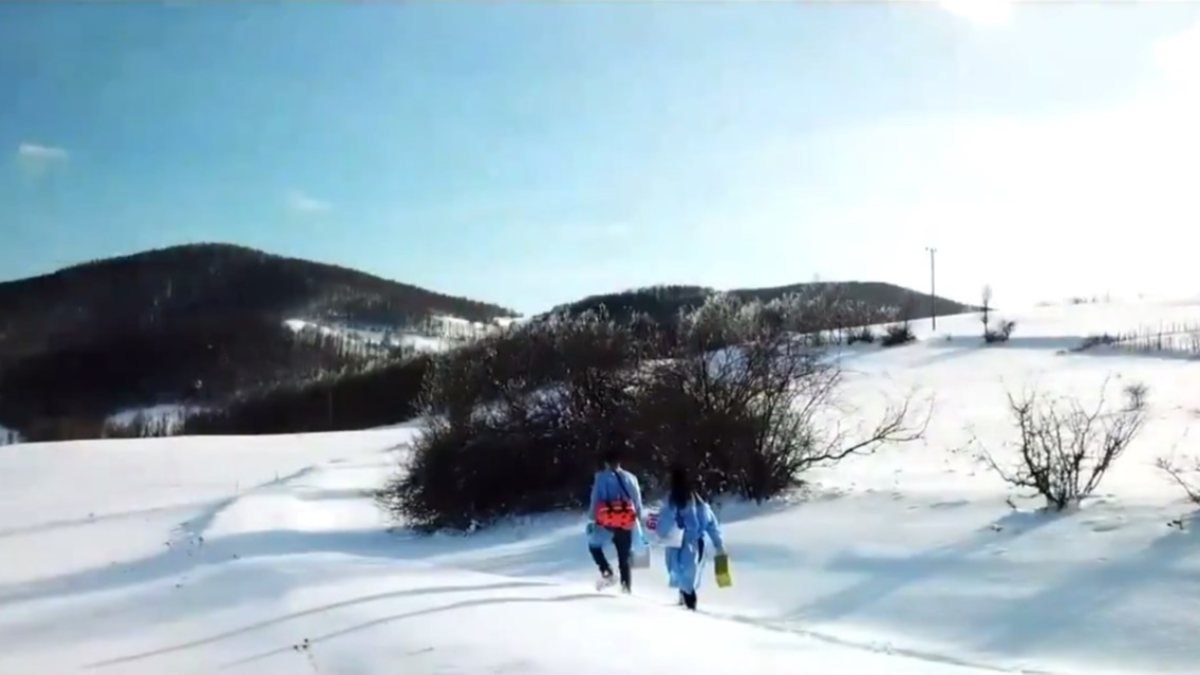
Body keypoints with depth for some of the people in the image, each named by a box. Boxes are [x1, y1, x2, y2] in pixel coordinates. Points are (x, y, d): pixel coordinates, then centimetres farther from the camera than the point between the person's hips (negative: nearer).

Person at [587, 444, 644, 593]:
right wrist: (639, 521, 18)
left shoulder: (601, 477, -1)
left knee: (594, 545, 23)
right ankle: (626, 586, 2)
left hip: (607, 523, -2)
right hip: (627, 524, 2)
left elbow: (595, 500, -5)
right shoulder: (630, 478, 8)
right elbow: (638, 504, 10)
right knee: (624, 558, 13)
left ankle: (606, 573, 3)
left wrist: (592, 519, 2)